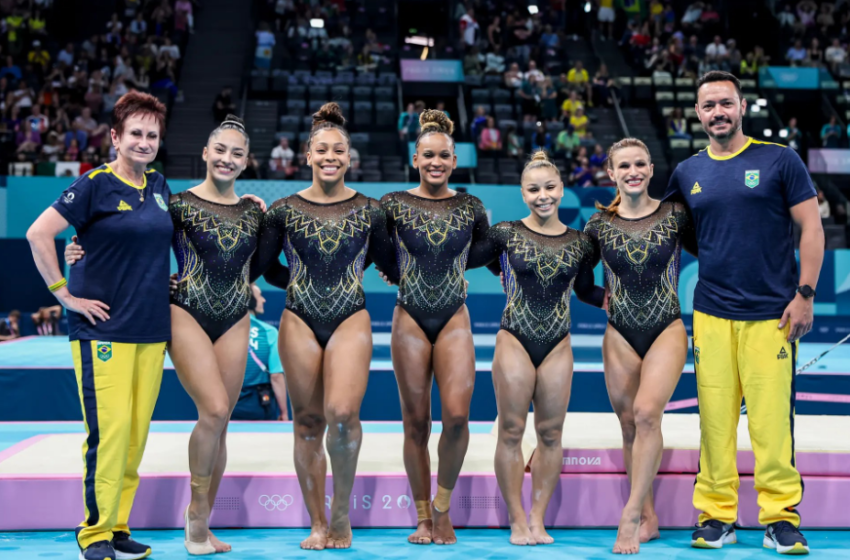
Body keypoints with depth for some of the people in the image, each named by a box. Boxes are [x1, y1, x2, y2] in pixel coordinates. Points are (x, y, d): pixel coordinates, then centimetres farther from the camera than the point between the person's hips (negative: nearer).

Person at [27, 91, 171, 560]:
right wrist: (65, 295, -10)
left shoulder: (159, 186, 12)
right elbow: (38, 234, -10)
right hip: (103, 327, -6)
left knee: (137, 431, 7)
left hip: (152, 329, 6)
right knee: (109, 428, -10)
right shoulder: (96, 184, -7)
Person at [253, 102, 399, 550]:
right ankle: (318, 525, 14)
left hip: (351, 320, -1)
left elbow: (391, 266, 13)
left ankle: (342, 507, 0)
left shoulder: (368, 211, 6)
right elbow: (257, 265, 12)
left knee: (342, 413, -21)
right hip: (299, 321, 1)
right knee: (308, 424, 3)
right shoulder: (284, 211, 5)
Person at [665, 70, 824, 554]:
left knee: (773, 419, -7)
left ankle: (782, 518, 3)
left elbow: (812, 229, 1)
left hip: (772, 314, -3)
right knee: (715, 419, 1)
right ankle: (716, 515, 11)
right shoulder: (688, 173, 11)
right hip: (711, 315, 3)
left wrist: (805, 294, -6)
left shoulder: (779, 160, 2)